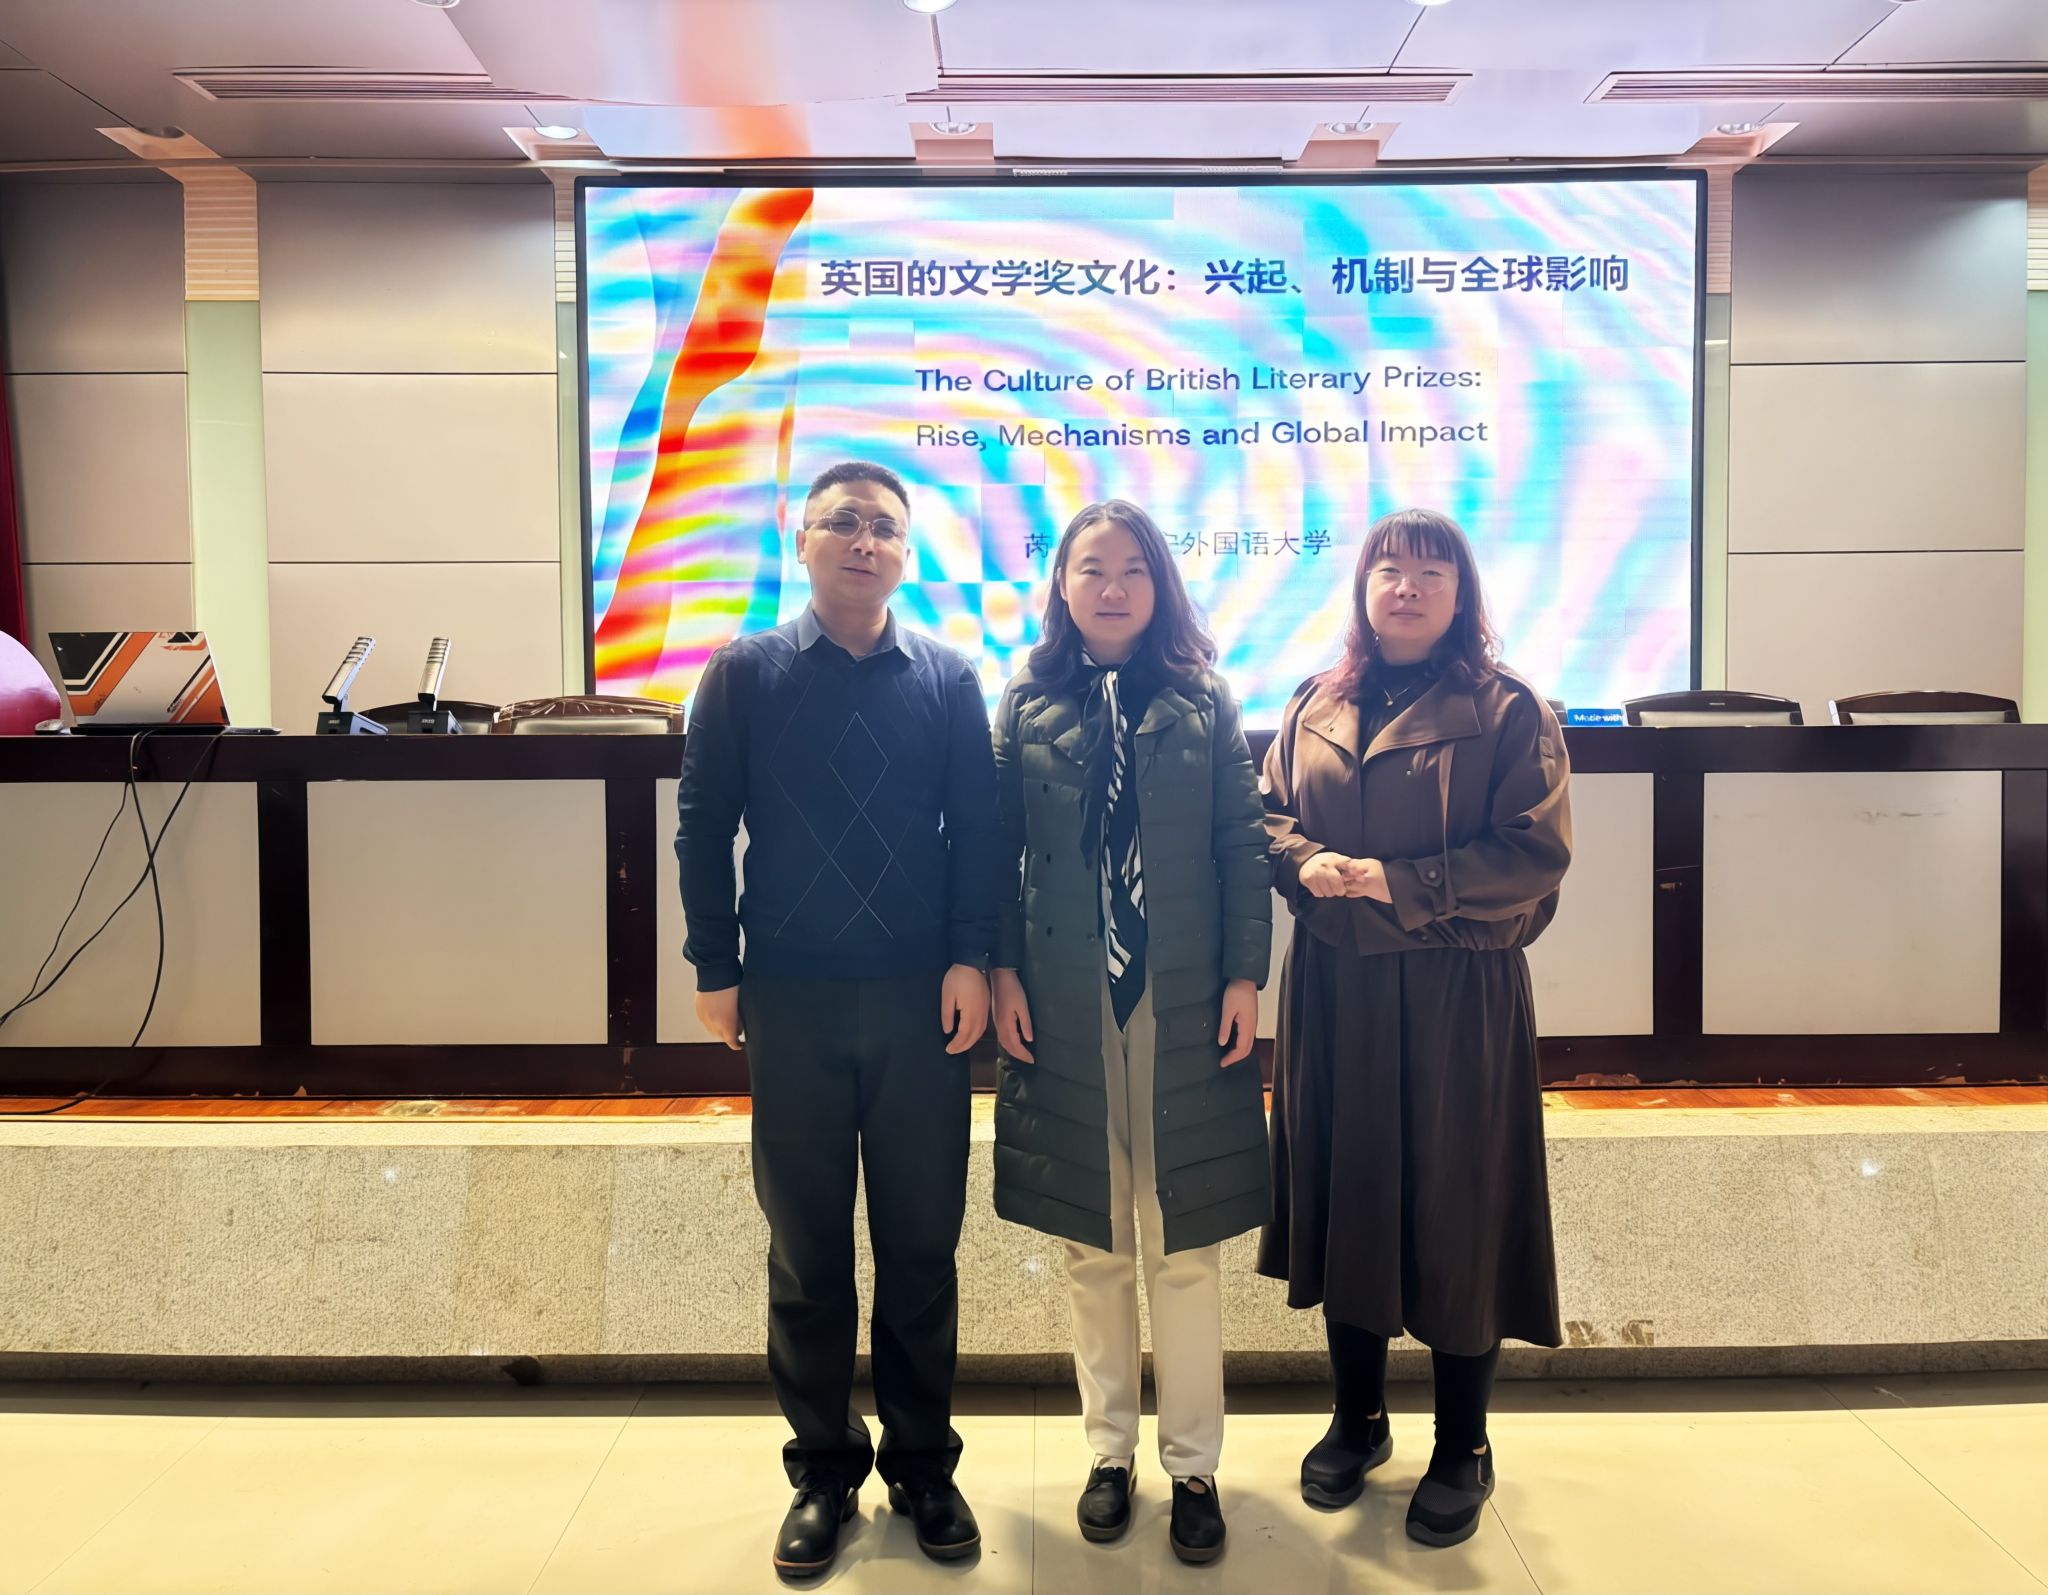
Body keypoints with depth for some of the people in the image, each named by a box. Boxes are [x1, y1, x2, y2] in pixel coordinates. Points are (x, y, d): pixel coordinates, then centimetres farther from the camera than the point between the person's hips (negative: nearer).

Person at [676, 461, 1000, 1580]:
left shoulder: (948, 680, 5)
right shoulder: (745, 674, 3)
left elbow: (977, 830, 4)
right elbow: (702, 827, 3)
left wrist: (970, 958, -6)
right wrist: (715, 970, -2)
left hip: (922, 1003, 1)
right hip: (789, 1003, 0)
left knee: (921, 1244, 8)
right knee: (806, 1248, 10)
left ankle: (923, 1465, 26)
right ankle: (823, 1468, 26)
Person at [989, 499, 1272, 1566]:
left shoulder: (1205, 702, 4)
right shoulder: (1027, 705, 5)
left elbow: (1242, 846, 2)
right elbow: (1000, 850, 3)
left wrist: (1245, 976, -4)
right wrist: (1003, 971, -5)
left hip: (1183, 1007, 0)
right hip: (1065, 1008, 1)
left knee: (1185, 1248, 6)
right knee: (1091, 1247, 11)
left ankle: (1193, 1465, 21)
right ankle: (1111, 1450, 28)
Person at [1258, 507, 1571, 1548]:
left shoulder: (1507, 710, -5)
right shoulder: (1315, 707, 9)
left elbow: (1537, 851, -11)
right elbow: (1267, 817, 12)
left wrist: (1397, 881, -18)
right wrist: (1306, 863, -11)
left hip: (1457, 996, -4)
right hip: (1333, 992, 4)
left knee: (1455, 1208, 4)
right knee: (1344, 1194, 12)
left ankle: (1462, 1450, 24)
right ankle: (1357, 1421, 31)